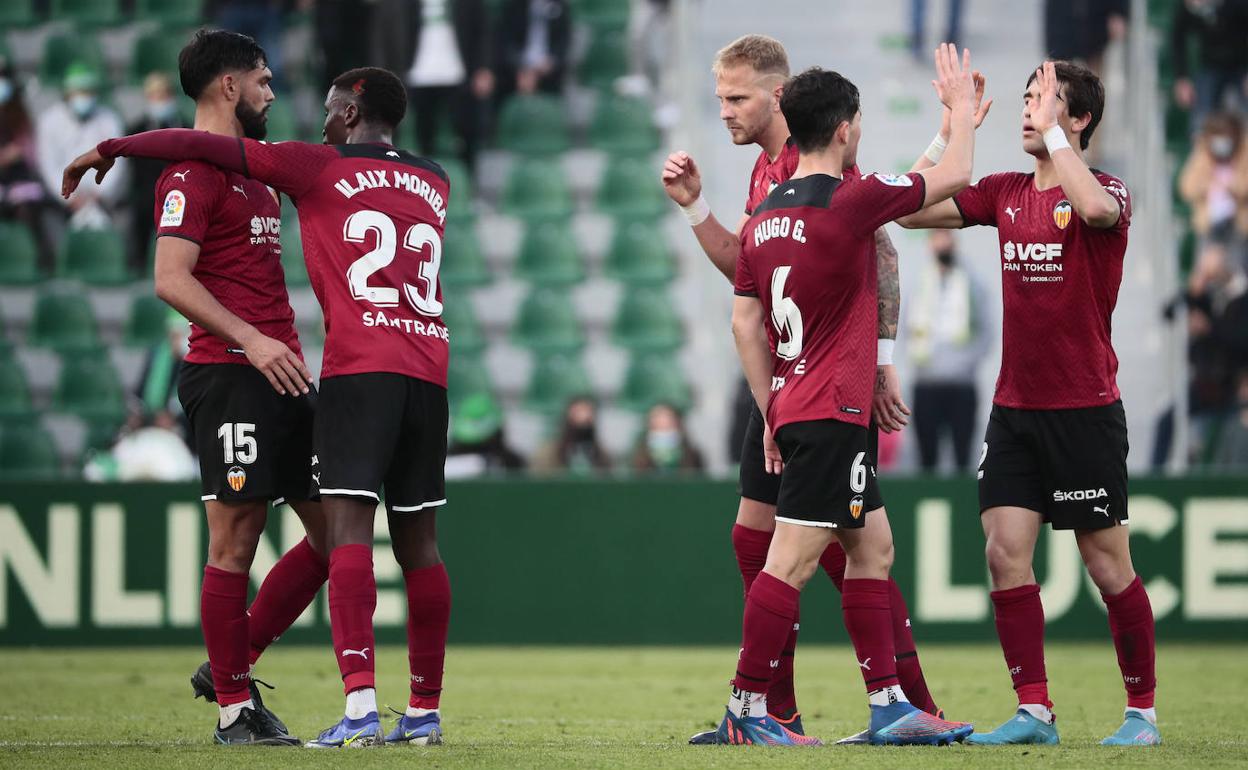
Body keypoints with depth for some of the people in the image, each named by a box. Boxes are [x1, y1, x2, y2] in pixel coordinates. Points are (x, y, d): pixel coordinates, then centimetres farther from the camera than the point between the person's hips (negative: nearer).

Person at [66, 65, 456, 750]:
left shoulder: (320, 169, 6)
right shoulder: (434, 184, 21)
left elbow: (205, 146, 4)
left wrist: (109, 149, 14)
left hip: (359, 367, -6)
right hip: (430, 371, 6)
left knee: (348, 530, -12)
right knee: (418, 543, 10)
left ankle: (360, 706, -26)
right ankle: (424, 712, 13)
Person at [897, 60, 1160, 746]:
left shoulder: (1107, 192, -8)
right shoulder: (1005, 193, 9)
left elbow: (1093, 206, -33)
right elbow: (911, 209, 10)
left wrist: (1052, 131, -24)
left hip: (1084, 412, -5)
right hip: (1013, 408, 5)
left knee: (1108, 565, 0)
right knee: (1005, 552, -4)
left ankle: (1141, 710, 12)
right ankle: (1034, 712, 0)